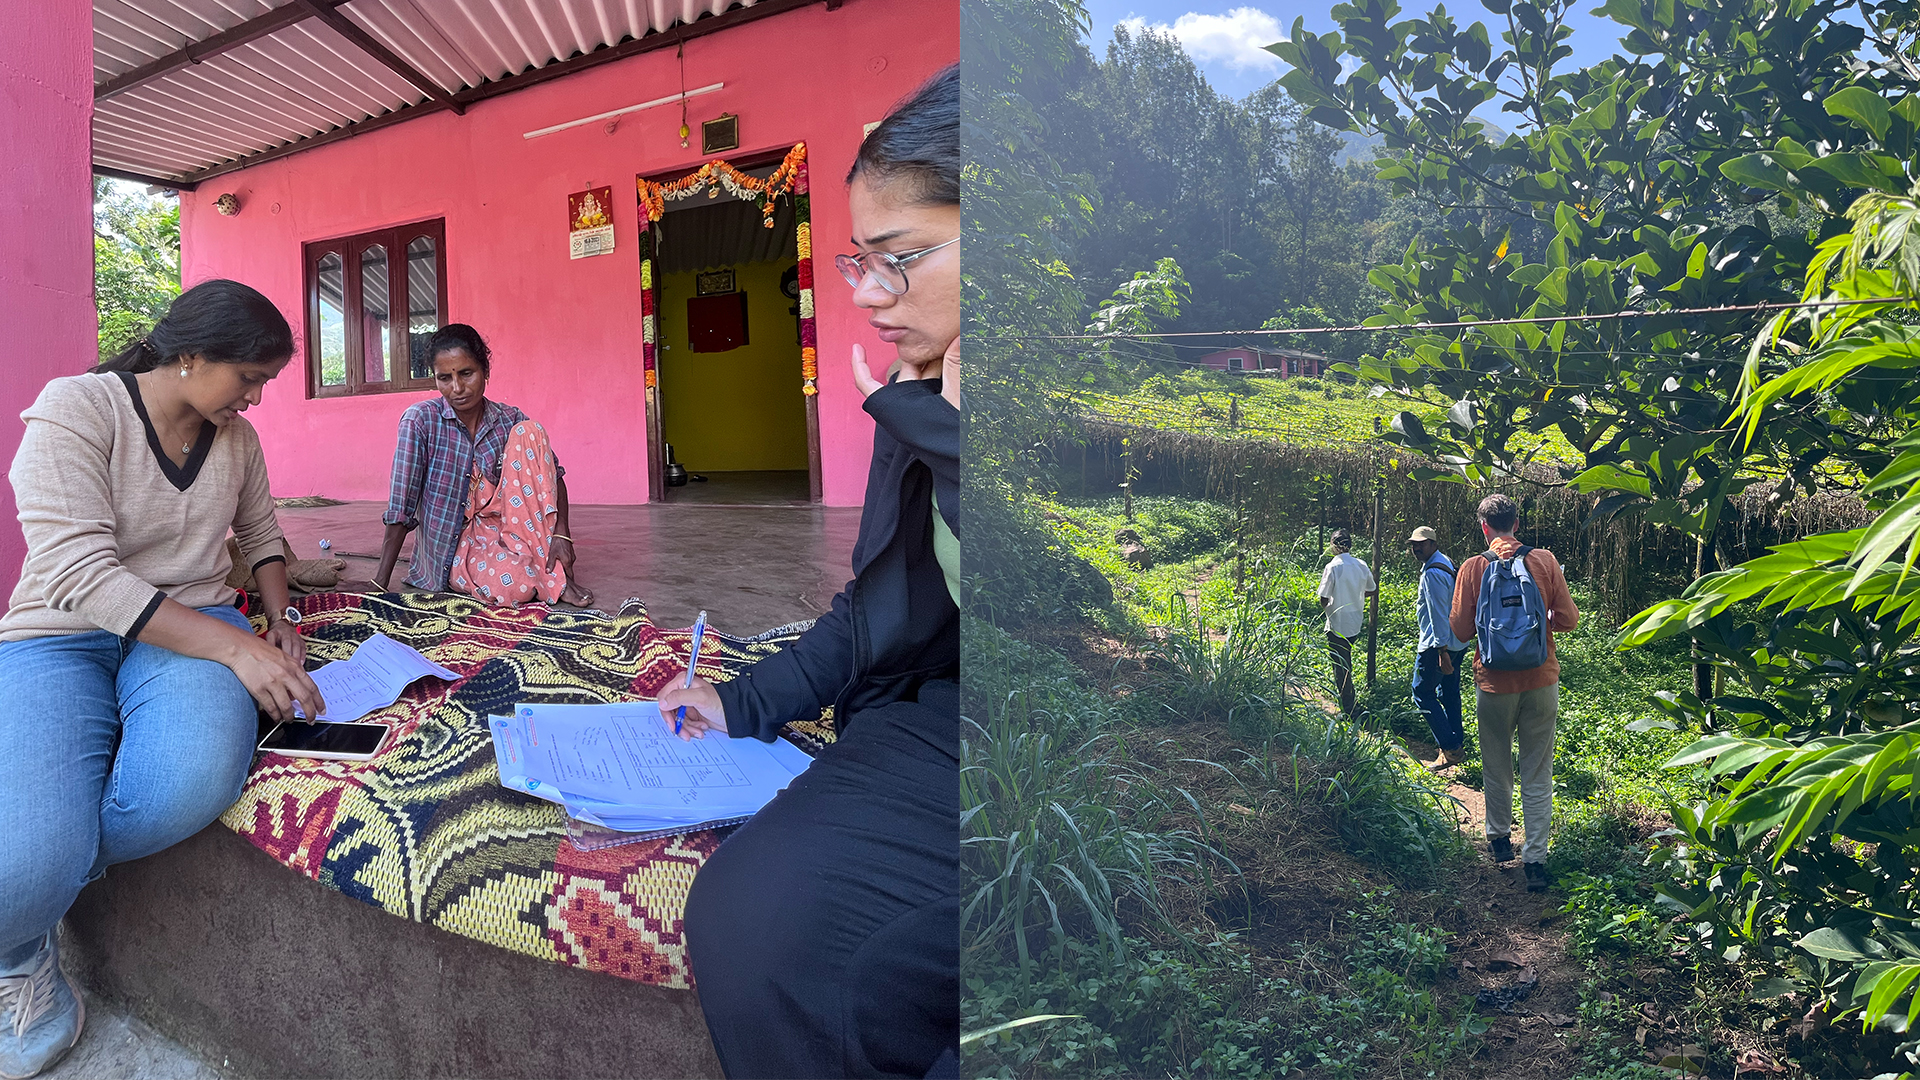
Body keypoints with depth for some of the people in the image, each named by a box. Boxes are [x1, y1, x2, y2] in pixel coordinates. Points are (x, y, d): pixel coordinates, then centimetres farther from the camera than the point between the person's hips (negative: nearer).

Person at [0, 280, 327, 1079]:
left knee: (192, 785, -35)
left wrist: (280, 620, 10)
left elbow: (261, 535, 27)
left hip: (190, 624, 4)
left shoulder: (236, 437, 8)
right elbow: (77, 572, -22)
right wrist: (235, 648, -28)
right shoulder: (76, 407, -11)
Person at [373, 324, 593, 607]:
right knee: (514, 584, -39)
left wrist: (561, 532, -20)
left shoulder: (509, 420, 0)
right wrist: (379, 583, -15)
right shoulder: (420, 420, -11)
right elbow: (401, 505, -14)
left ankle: (551, 568, -19)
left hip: (502, 529, 4)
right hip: (451, 550, -4)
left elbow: (554, 475, -2)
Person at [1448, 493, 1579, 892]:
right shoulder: (1545, 561, -4)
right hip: (1541, 680, 1)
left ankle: (1499, 839, 34)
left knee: (1496, 768, 17)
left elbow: (1461, 631, -6)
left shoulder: (1473, 568, -7)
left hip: (1494, 683, 0)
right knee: (1538, 774, 6)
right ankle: (1535, 859, 4)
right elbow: (1568, 620, -3)